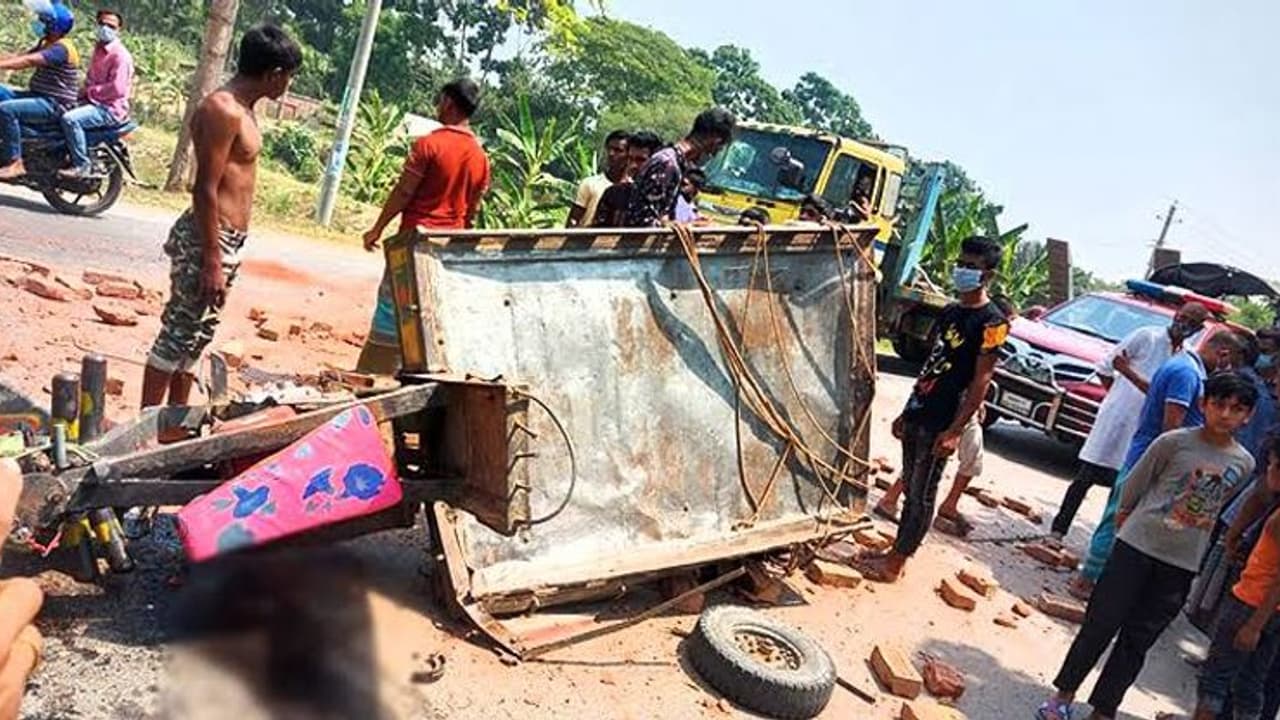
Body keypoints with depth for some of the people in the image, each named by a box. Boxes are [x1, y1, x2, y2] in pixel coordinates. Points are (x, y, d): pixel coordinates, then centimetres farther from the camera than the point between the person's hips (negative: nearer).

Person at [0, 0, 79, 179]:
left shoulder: (61, 48, -16)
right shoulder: (46, 45, 17)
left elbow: (28, 61, -28)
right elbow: (18, 57, 14)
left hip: (54, 104, -11)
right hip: (39, 96, 11)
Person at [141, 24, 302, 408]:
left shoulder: (241, 108, 14)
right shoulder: (223, 110, -16)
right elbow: (205, 190, -20)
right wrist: (212, 261, -21)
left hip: (227, 240, 10)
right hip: (208, 240, -10)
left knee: (196, 337, 16)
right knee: (177, 336, -2)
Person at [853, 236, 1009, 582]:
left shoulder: (991, 322, -11)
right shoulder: (950, 312, 13)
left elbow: (981, 380, -15)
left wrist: (955, 430, -19)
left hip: (941, 423, -8)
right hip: (917, 414, 8)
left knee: (921, 496, 1)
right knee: (910, 489, 15)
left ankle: (895, 564, 8)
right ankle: (896, 552, 24)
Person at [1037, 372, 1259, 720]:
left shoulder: (1244, 464, 0)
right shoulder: (1174, 442, -11)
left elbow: (1220, 505, 15)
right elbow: (1133, 486, 0)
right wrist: (1126, 521, 9)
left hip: (1182, 564, 3)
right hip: (1137, 546, -3)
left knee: (1138, 640, 9)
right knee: (1101, 624, 2)